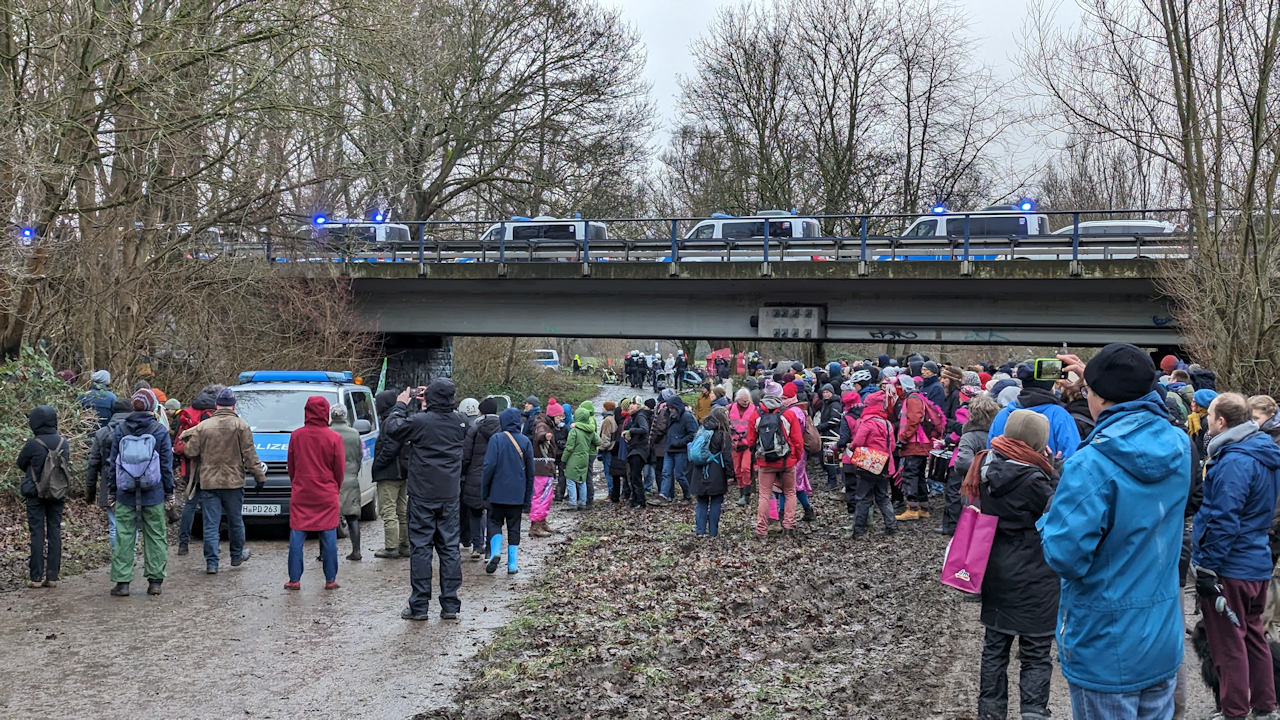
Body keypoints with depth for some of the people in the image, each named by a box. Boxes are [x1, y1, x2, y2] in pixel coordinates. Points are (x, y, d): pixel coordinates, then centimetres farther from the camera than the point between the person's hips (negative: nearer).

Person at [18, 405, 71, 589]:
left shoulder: (33, 445, -14)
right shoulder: (63, 443, 0)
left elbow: (21, 464, 1)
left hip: (36, 495, -4)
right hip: (58, 495, 4)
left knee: (37, 533, 1)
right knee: (55, 532, 7)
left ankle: (36, 577, 2)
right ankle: (53, 576, 8)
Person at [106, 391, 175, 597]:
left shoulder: (121, 430, 2)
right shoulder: (160, 431, -3)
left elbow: (112, 462, 6)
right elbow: (167, 464, 0)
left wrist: (111, 490, 14)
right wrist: (169, 491, 9)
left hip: (126, 495, 1)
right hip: (153, 495, -1)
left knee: (124, 537, 4)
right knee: (155, 536, 6)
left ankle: (122, 582, 3)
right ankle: (155, 581, 7)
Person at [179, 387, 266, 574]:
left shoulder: (202, 426, -1)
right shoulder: (241, 426, -5)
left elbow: (190, 452, -1)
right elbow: (249, 455, -6)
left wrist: (187, 438, 19)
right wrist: (259, 476, 0)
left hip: (208, 482, 1)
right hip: (233, 481, -1)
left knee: (211, 524, 3)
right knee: (235, 521, 16)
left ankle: (211, 562, 1)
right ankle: (237, 555, 29)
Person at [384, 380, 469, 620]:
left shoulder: (420, 421, -15)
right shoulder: (460, 421, -1)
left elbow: (392, 427, -2)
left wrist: (401, 405, 12)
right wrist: (428, 407, 20)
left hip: (423, 495, -4)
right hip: (450, 495, 4)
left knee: (421, 548, 2)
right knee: (450, 548, 9)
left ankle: (419, 606, 4)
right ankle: (450, 606, 11)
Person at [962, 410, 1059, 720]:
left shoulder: (987, 466, 0)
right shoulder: (1032, 479, -22)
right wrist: (1055, 471, -9)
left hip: (996, 573, 7)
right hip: (1033, 580, -7)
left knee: (995, 646, 15)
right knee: (1035, 654, 4)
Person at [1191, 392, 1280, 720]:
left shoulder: (1234, 462, -22)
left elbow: (1224, 522, -24)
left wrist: (1206, 567, -19)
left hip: (1229, 569, -9)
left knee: (1228, 644, 1)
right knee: (1253, 637, 18)